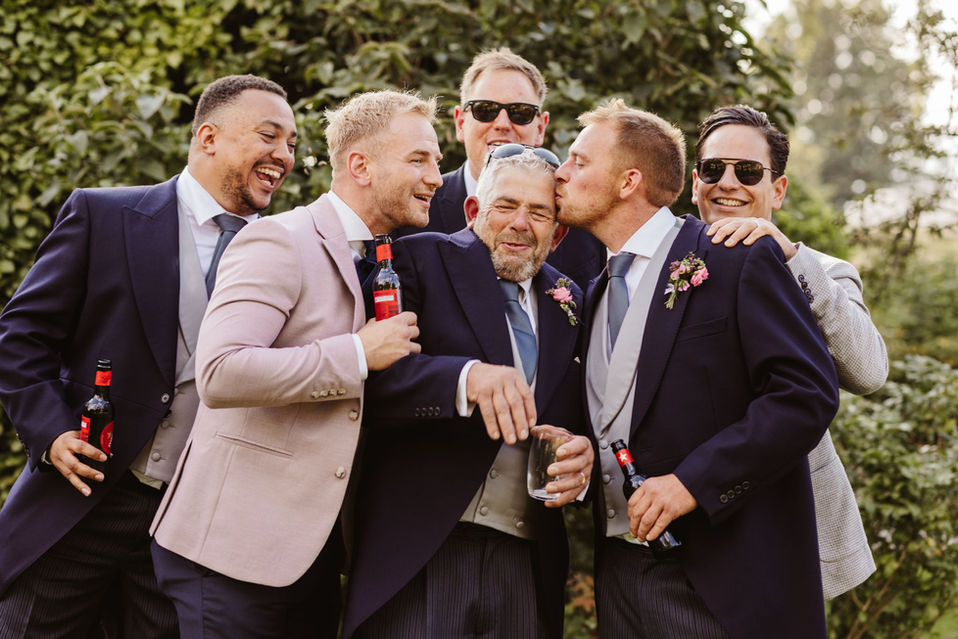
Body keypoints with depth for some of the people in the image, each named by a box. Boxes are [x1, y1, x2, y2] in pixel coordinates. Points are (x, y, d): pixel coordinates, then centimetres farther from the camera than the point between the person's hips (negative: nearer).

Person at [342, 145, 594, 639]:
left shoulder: (568, 302, 16)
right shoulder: (421, 261, 1)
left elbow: (575, 422, 18)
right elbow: (373, 377, -13)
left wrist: (582, 459, -5)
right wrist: (465, 376, -28)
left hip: (525, 562, 4)